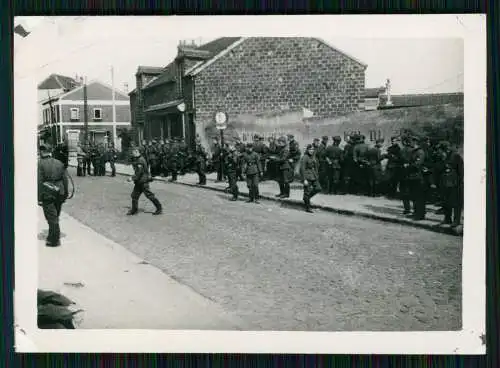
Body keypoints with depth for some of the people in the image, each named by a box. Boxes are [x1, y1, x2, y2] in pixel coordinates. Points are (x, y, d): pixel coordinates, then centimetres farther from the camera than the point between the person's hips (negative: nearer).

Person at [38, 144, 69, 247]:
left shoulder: (40, 164, -8)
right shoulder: (60, 163, 7)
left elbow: (39, 182, -13)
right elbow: (65, 180, 8)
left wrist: (39, 198, -11)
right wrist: (65, 194, 14)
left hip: (47, 194, -5)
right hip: (59, 193, 5)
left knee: (52, 217, -1)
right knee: (55, 216, 17)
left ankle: (54, 240, 0)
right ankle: (53, 237, 28)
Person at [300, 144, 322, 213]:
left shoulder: (314, 157, 12)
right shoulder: (305, 157, -11)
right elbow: (302, 169, -15)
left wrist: (317, 176, 17)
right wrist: (304, 179, -19)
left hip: (314, 176, 7)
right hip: (307, 177, -7)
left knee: (318, 188, -2)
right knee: (307, 191, -2)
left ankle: (306, 197, 19)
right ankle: (308, 208, 6)